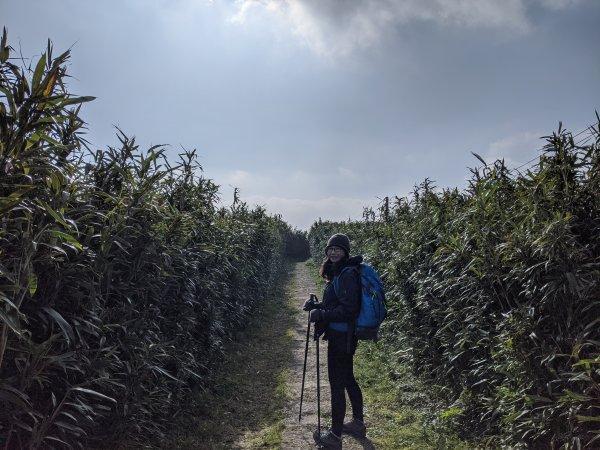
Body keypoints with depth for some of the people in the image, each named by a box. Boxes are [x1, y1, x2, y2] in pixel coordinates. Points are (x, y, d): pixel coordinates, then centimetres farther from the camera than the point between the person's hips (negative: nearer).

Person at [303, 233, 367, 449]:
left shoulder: (348, 274, -18)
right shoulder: (338, 273, 11)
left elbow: (348, 309, -22)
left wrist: (321, 314, -19)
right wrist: (316, 305, 5)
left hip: (341, 338, -10)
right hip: (344, 336, 10)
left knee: (337, 384, 0)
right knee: (348, 379, 20)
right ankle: (358, 424, 36)